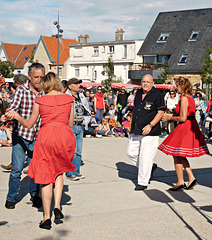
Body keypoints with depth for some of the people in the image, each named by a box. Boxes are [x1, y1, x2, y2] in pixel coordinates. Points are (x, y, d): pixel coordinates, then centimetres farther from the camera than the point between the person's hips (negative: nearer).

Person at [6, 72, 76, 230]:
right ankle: (57, 206, 5)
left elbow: (29, 125, 9)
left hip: (46, 136, -1)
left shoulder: (40, 101, 3)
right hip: (65, 136, 2)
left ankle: (47, 217, 6)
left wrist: (17, 116, 25)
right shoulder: (68, 99, 6)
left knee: (46, 177, 5)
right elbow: (71, 123, 12)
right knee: (59, 171, 22)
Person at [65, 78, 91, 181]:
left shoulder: (82, 97, 13)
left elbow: (87, 112, 24)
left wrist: (85, 122, 11)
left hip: (80, 127, 7)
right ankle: (70, 173, 0)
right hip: (70, 127, -7)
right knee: (72, 151, -9)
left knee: (79, 151, 10)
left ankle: (76, 172, 19)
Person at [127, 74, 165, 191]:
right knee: (131, 152, 9)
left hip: (150, 132, -7)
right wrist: (132, 124, 18)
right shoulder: (138, 93, 13)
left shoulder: (157, 95, -8)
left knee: (145, 157, -4)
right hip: (136, 131, 7)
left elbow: (160, 112, -11)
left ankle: (143, 183, 8)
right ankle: (150, 166, 29)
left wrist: (150, 125, -19)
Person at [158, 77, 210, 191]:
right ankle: (191, 178, 12)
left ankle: (180, 182, 7)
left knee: (176, 155, 1)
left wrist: (169, 118, -6)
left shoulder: (184, 98, -16)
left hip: (185, 128, -9)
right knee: (180, 156, 15)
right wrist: (170, 115, 19)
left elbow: (183, 118, -20)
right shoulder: (190, 98, 13)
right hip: (191, 127, 9)